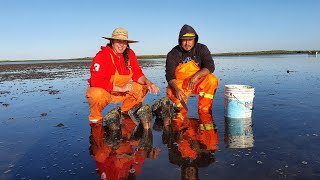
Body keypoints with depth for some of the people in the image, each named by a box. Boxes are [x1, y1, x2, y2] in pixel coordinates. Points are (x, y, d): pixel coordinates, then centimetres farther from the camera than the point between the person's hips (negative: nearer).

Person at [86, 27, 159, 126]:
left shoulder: (130, 54, -3)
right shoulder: (102, 56, -21)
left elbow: (137, 74, 0)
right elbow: (96, 81, -30)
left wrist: (148, 82, -22)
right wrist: (120, 88, -34)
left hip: (121, 92, 6)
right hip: (101, 91, -5)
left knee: (143, 87, -8)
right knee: (98, 95, -39)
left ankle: (126, 110, 14)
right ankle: (95, 118, -6)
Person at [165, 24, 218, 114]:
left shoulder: (202, 49, -4)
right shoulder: (173, 54, -7)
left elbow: (210, 66, -15)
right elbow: (170, 75, -14)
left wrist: (196, 76, -34)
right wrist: (176, 89, -34)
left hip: (199, 83, 1)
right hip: (180, 84, 0)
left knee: (212, 80, -29)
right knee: (171, 92, -31)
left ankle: (204, 111, -12)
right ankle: (182, 110, 4)